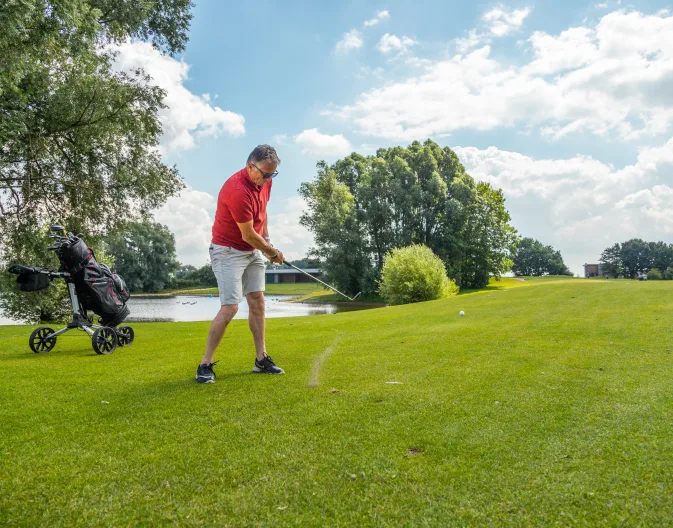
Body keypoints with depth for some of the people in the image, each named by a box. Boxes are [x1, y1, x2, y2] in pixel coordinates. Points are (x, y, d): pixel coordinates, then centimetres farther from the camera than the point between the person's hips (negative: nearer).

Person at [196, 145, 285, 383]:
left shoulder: (264, 181, -1)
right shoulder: (237, 190, -28)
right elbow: (248, 235, -22)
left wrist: (267, 240, 11)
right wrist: (273, 253, -8)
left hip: (254, 249, 8)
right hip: (228, 251, -8)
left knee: (257, 301, 6)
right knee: (230, 307, -13)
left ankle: (261, 359, 14)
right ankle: (205, 364, -1)